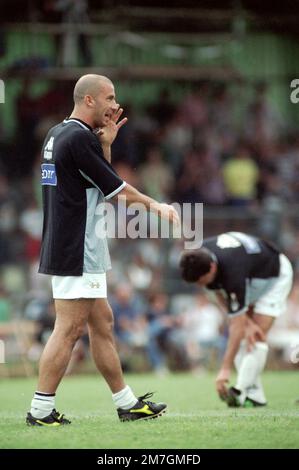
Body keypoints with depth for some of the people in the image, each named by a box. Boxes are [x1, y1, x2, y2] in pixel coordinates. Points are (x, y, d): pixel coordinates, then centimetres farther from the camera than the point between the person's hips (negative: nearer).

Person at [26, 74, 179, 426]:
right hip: (77, 253, -11)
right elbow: (114, 187, -11)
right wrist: (154, 205, 4)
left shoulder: (57, 134, 15)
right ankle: (40, 410, -6)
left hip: (65, 249, 11)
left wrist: (105, 143, 10)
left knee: (102, 323, 13)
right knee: (69, 329, -8)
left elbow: (98, 180, 21)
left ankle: (127, 404, 19)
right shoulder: (79, 137, -16)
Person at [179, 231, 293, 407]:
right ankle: (254, 395, -7)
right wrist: (247, 322, -21)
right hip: (249, 279, 7)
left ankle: (241, 391, -23)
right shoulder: (199, 257, -24)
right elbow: (221, 293, -9)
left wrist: (225, 369, -40)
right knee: (242, 336, -5)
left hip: (274, 275, -7)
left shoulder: (232, 271, -44)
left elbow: (238, 326, -40)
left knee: (257, 336, -20)